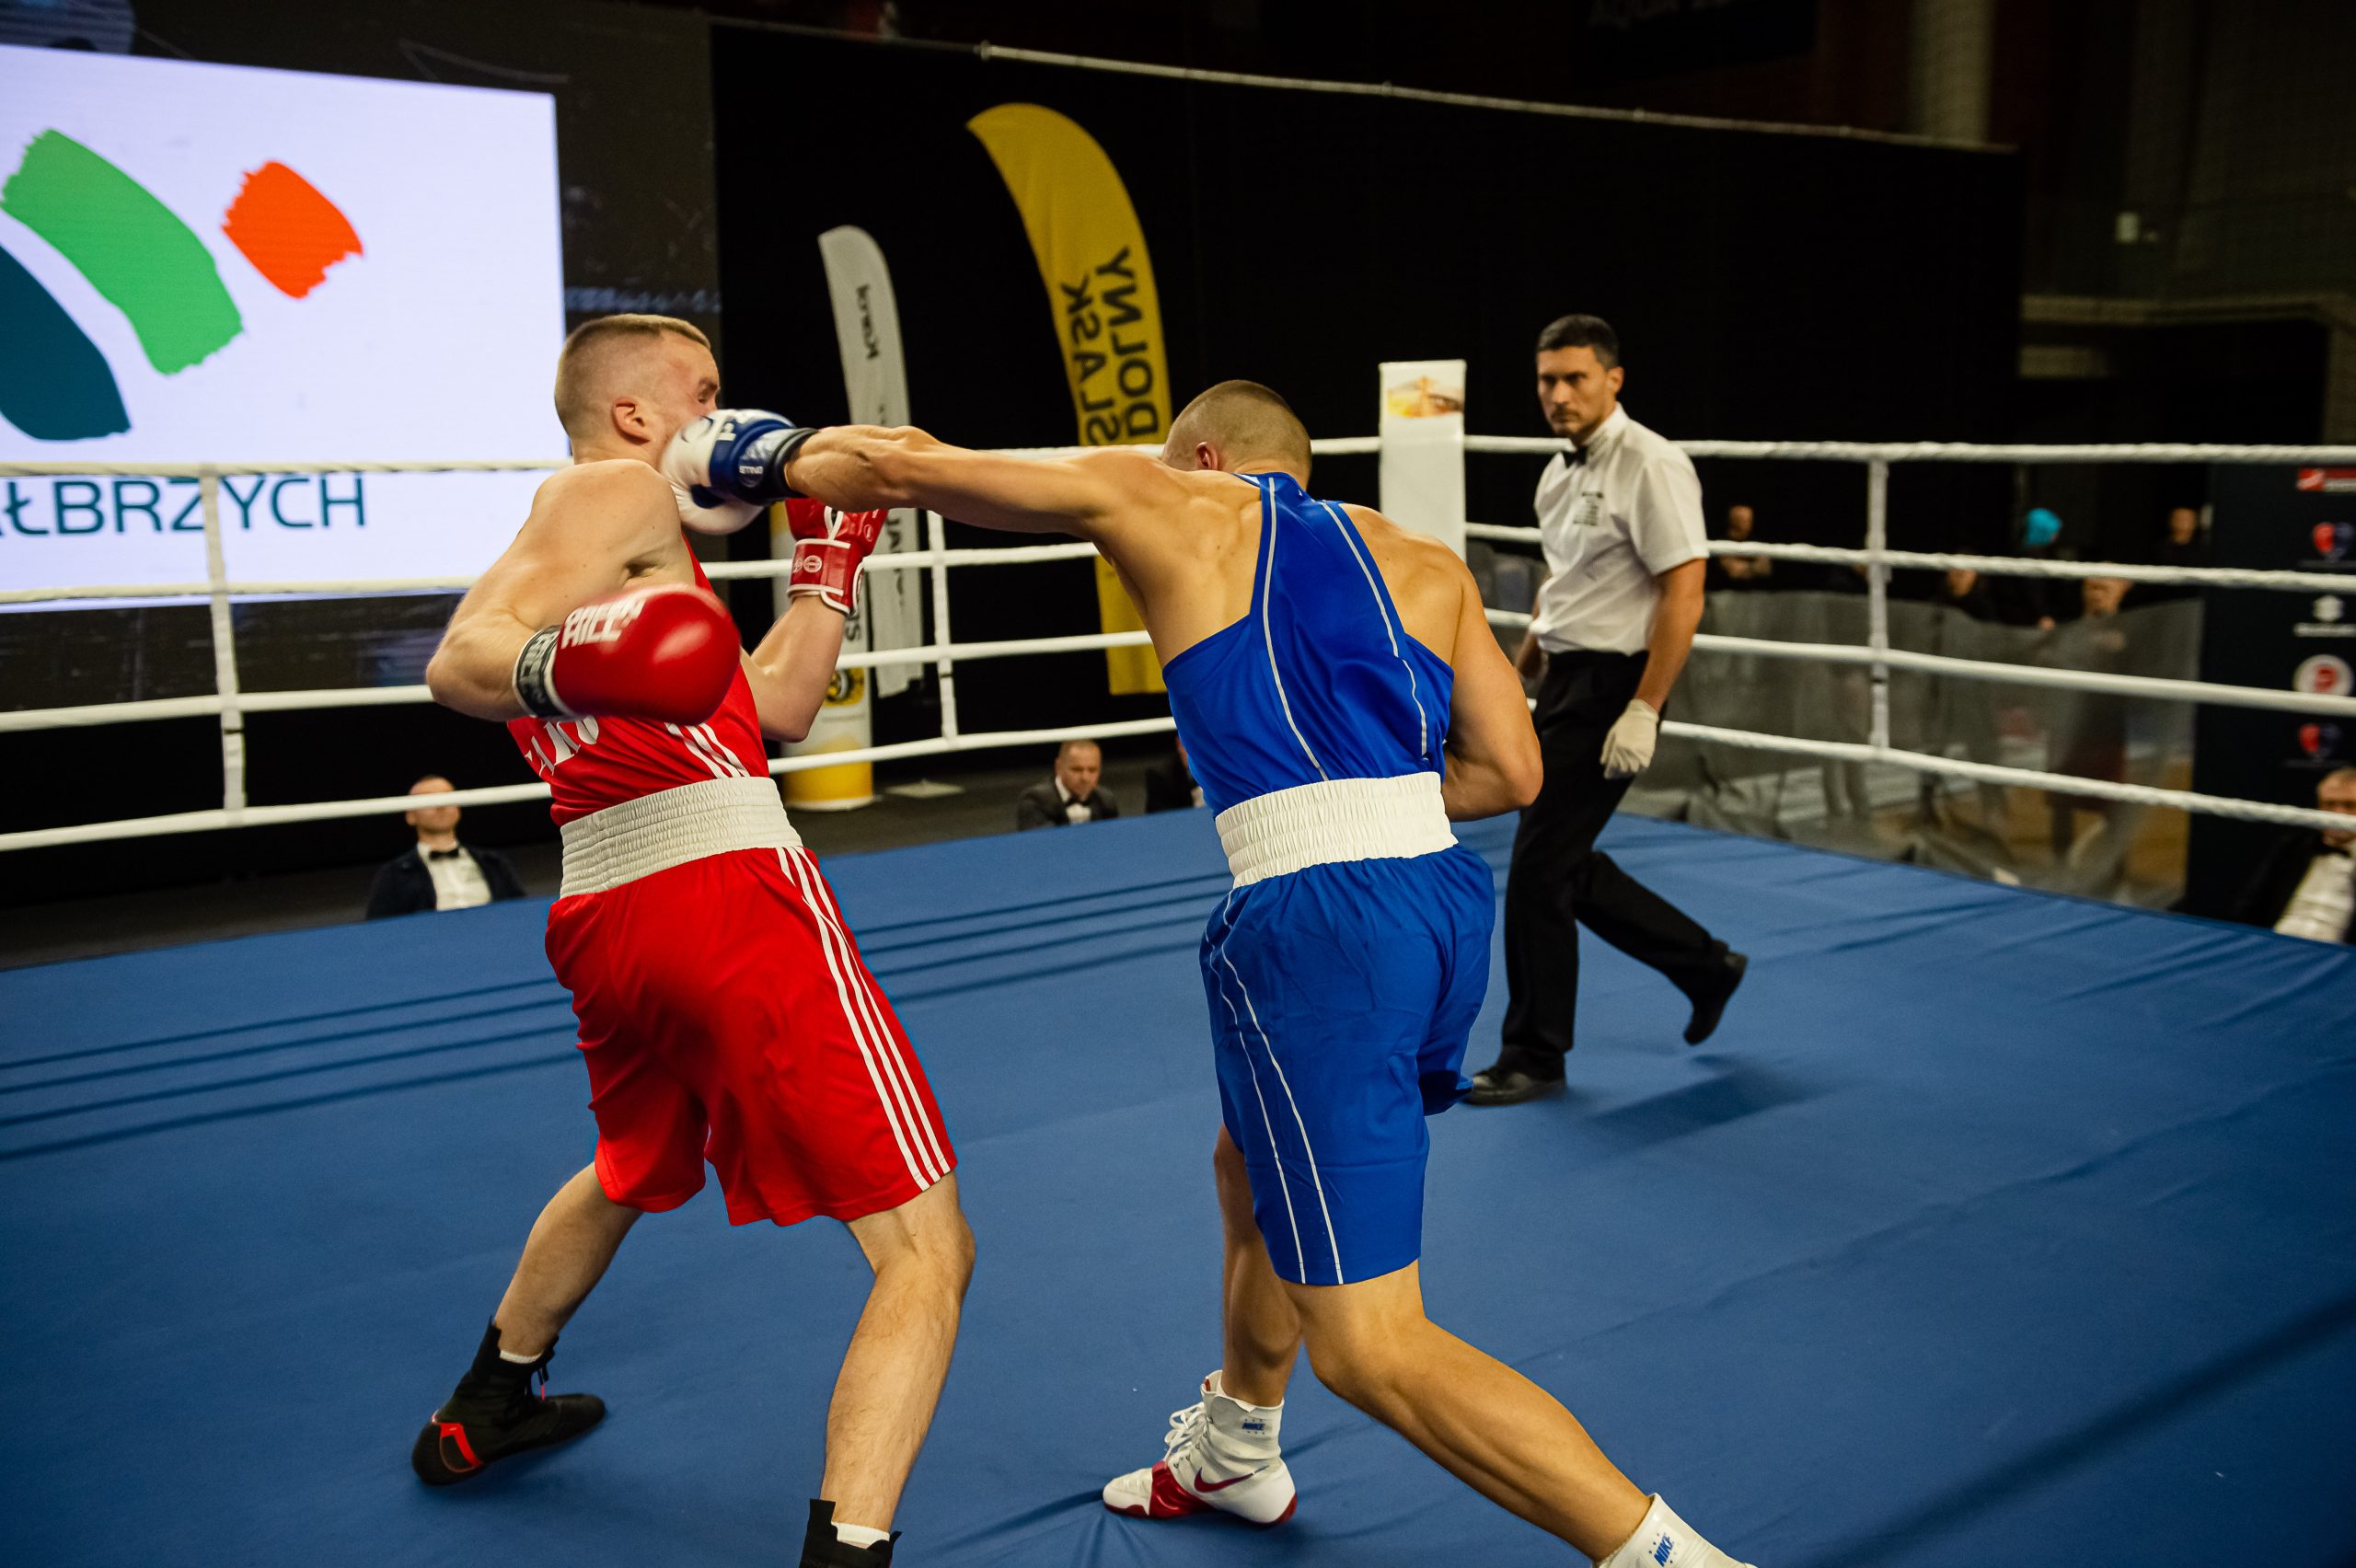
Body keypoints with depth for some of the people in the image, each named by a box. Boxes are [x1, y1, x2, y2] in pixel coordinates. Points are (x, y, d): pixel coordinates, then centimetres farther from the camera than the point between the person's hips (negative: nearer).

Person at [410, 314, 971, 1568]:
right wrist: (555, 668, -36)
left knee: (632, 1171, 38)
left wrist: (827, 563, 29)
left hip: (600, 916, 10)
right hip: (727, 889, -10)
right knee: (926, 1249, -8)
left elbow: (778, 707, 24)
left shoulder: (575, 527, 27)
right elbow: (458, 662, -16)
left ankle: (488, 1405, 55)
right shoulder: (617, 491, 1)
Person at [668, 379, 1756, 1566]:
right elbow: (1509, 773, 12)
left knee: (1369, 1349, 0)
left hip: (1319, 922, -8)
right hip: (1449, 895, 8)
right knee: (1252, 1167, 31)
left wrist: (773, 459, 31)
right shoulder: (1422, 562, 19)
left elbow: (905, 464, 12)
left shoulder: (1173, 504, 10)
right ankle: (1232, 1454, 53)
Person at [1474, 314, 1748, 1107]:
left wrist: (1642, 712, -23)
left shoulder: (1651, 467, -15)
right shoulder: (1560, 473, 12)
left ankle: (1535, 1057, 9)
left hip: (1612, 688, -9)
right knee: (1569, 868, 14)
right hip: (1565, 683, 9)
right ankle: (1704, 964, 32)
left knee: (1538, 872, -5)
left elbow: (1683, 596, -20)